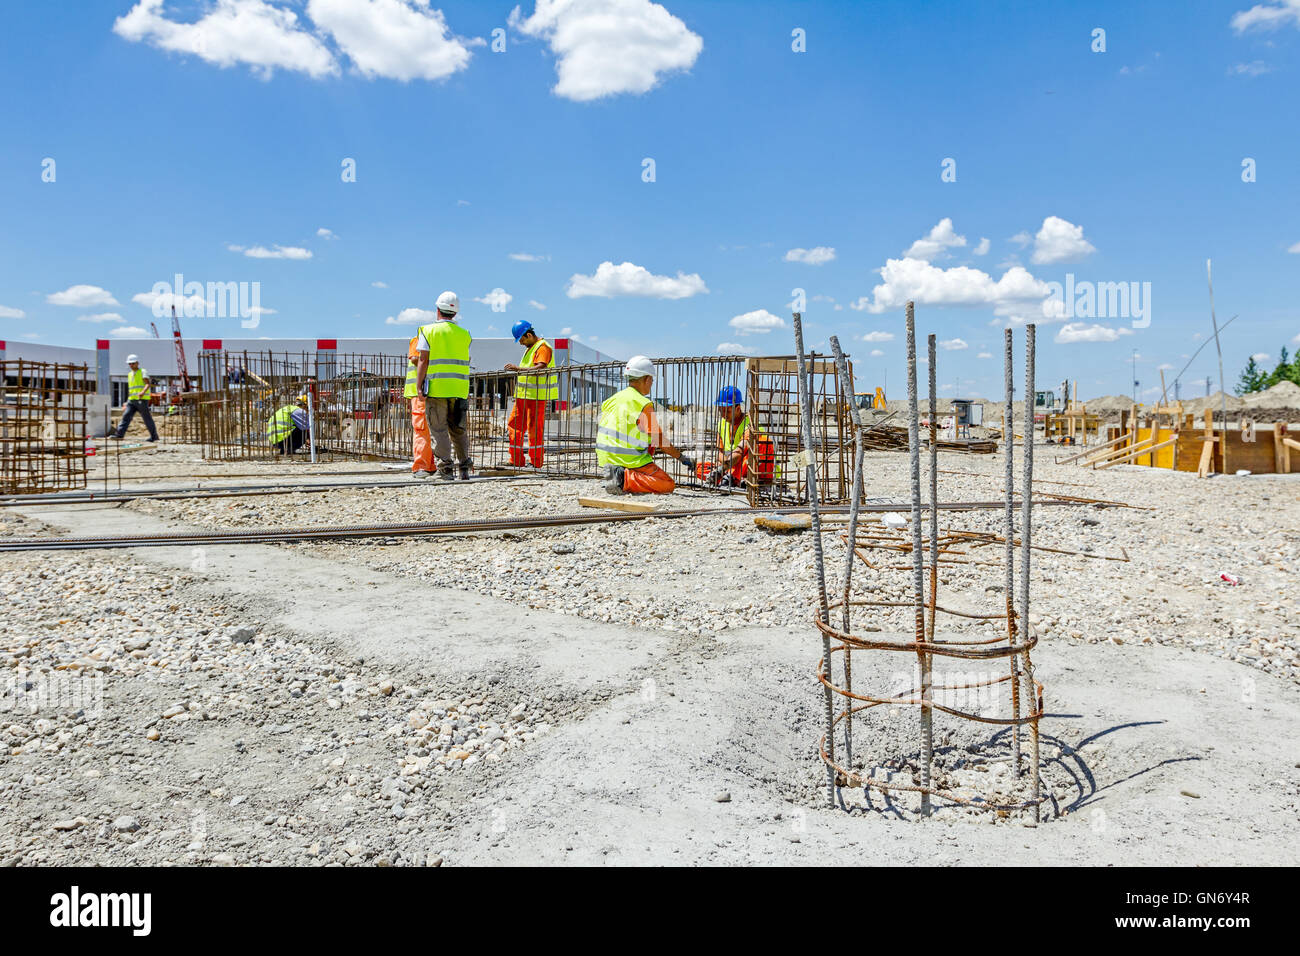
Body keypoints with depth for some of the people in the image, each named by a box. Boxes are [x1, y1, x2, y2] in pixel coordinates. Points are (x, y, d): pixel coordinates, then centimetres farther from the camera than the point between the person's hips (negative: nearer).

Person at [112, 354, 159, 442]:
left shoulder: (143, 372, -2)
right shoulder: (130, 374, 19)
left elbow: (148, 384, -16)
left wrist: (143, 392, -35)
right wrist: (127, 402, 23)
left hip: (142, 399, -6)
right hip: (132, 400, 6)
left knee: (147, 418, -3)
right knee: (126, 416, -5)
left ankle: (154, 436, 5)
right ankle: (119, 434, -10)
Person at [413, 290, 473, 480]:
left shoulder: (428, 331, -1)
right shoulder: (464, 334, 9)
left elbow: (423, 361, -7)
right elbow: (464, 361, 9)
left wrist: (419, 386, -5)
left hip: (436, 387, -3)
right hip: (459, 389, 3)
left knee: (439, 429, 1)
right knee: (458, 429, 12)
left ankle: (446, 467, -3)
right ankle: (465, 466, 10)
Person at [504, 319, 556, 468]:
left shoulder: (543, 347, -11)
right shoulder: (530, 347, 21)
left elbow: (540, 368, -26)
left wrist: (518, 369, -32)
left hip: (536, 396, -10)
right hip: (523, 394, 10)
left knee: (534, 428, -5)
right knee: (514, 425, 8)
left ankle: (536, 462, 4)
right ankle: (516, 460, 13)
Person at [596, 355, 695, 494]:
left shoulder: (612, 399, 11)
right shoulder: (643, 405, -12)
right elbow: (659, 440, -8)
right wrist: (681, 456, 3)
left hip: (606, 459, 8)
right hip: (630, 461, -8)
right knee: (669, 485, -4)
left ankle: (618, 475, 11)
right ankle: (625, 480, -18)